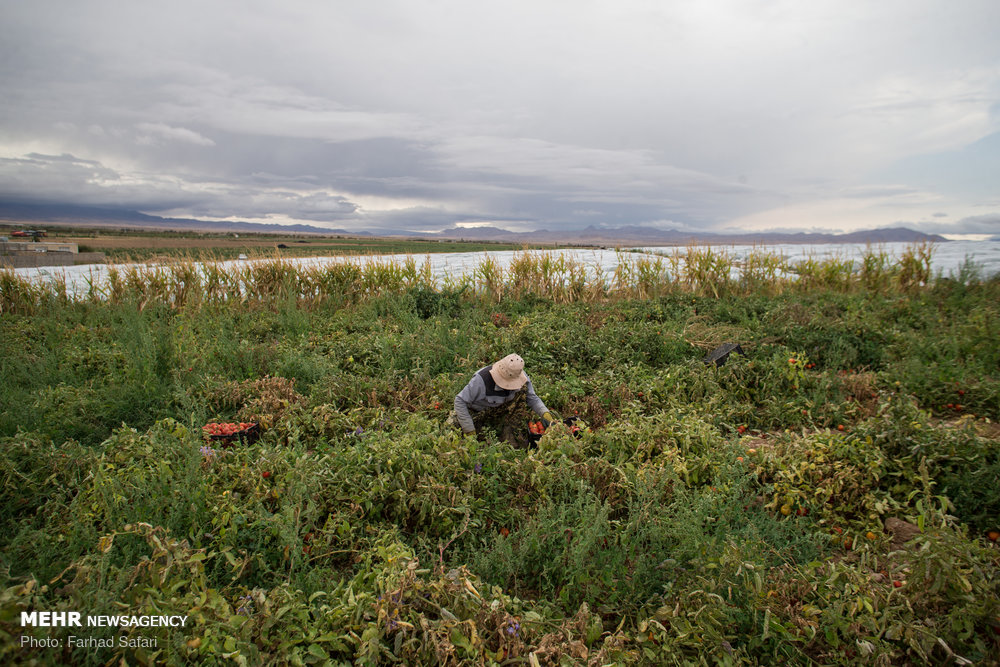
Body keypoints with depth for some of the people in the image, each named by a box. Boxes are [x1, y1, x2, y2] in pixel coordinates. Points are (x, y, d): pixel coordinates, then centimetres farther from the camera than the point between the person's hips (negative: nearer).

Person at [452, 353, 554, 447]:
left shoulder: (522, 378, -17)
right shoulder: (481, 379, -32)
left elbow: (532, 398, -4)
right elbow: (460, 401, -25)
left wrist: (545, 413, -23)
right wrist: (470, 431, -26)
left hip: (501, 411, 4)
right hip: (477, 412, -4)